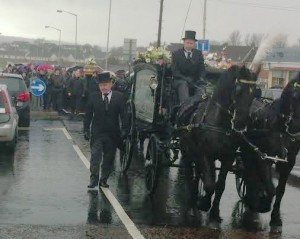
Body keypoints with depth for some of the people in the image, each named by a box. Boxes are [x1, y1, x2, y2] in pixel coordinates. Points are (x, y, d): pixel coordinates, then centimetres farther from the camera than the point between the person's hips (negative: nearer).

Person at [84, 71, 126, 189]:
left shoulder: (119, 97, -2)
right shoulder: (93, 97, 1)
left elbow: (123, 114, -2)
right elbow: (88, 115, 4)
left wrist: (124, 130, -8)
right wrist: (86, 130, -2)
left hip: (112, 133, 1)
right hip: (97, 133, -1)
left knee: (109, 158, 7)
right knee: (95, 156, -10)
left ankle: (103, 180, 19)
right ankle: (94, 179, -6)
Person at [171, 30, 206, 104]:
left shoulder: (199, 54, 13)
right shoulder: (176, 54, 5)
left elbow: (202, 69, 8)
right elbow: (175, 71, -3)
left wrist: (201, 79, -15)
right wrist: (186, 79, -18)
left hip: (195, 81, 2)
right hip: (180, 80, -2)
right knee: (183, 85, -36)